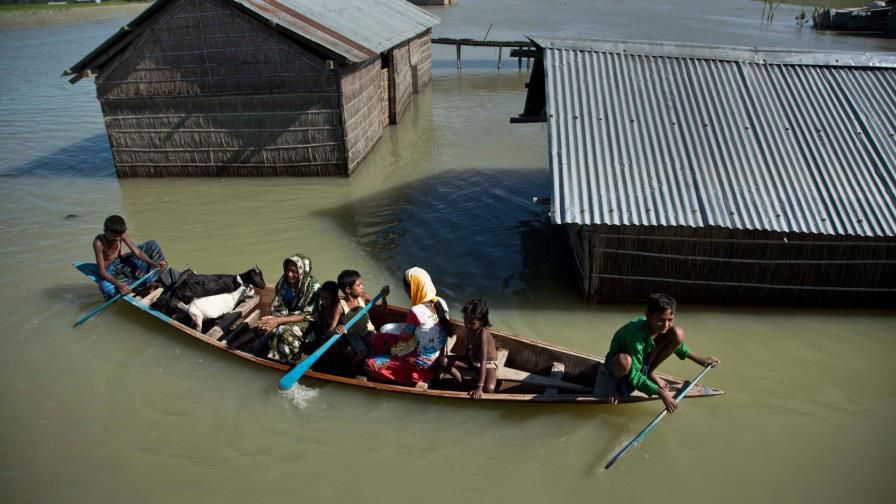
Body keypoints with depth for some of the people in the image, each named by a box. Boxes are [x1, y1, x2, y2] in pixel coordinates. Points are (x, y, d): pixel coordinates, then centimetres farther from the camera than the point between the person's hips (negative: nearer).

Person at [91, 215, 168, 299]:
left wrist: (155, 264, -32)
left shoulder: (121, 235, -17)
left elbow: (137, 252, -16)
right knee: (108, 290, -41)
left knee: (152, 244, -7)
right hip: (109, 269, -5)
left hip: (122, 261, 5)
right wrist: (119, 284, -44)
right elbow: (101, 271, -30)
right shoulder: (99, 243, -29)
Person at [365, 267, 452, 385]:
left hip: (423, 362, -8)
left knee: (370, 364, -2)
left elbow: (404, 337, -9)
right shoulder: (441, 302, -4)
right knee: (378, 338, 12)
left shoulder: (416, 311, -25)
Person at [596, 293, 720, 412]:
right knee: (624, 361, -46)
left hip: (643, 362, 6)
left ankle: (650, 373, 6)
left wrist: (700, 360, 8)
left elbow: (675, 343, 10)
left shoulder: (661, 327, -17)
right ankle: (615, 381, -8)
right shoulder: (636, 334, -36)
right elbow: (634, 377, -32)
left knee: (678, 334, -13)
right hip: (616, 365, -6)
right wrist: (661, 393, -35)